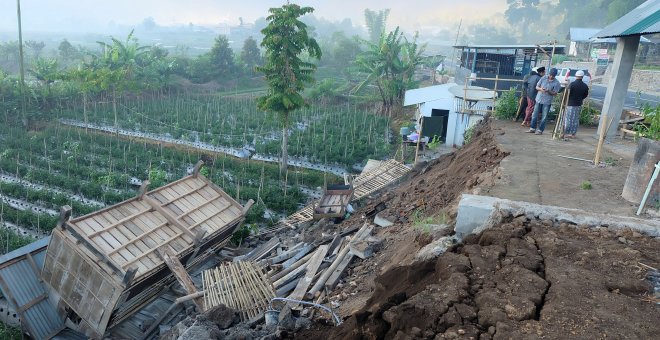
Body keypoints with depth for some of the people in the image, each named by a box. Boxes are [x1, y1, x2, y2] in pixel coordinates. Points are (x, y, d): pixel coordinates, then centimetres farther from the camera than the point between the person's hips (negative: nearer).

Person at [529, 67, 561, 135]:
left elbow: (555, 93, -5)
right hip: (539, 99, 2)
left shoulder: (556, 83, -7)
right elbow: (537, 87, 4)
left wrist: (548, 91, -23)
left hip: (547, 102, -2)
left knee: (544, 117, 1)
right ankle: (532, 128, 17)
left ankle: (540, 130, 9)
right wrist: (540, 89, -18)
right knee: (535, 115, 7)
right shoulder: (543, 78, -1)